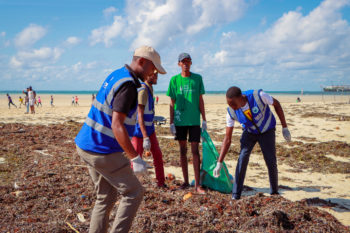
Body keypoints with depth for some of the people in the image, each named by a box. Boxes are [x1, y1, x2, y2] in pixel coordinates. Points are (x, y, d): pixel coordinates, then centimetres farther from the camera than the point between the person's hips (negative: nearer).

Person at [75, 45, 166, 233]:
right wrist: (136, 159, -24)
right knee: (133, 192, 3)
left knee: (106, 196, 18)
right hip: (103, 152, -10)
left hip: (87, 145, 10)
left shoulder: (116, 75, 11)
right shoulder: (128, 85, -19)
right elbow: (117, 125, -26)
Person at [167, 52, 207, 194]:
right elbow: (172, 103, 4)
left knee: (195, 151, -2)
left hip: (194, 120, -1)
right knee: (182, 150, 9)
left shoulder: (197, 78, 3)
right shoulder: (174, 80, 3)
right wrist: (171, 123, 0)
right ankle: (185, 181, 21)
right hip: (179, 120, 1)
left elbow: (200, 101, 5)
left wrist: (204, 120, 2)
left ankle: (197, 185, 1)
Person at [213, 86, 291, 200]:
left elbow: (276, 104, -14)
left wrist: (285, 128, -13)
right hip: (249, 132, 1)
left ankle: (274, 192, 19)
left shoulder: (258, 95, -34)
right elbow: (227, 139, -21)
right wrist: (219, 163, -24)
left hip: (267, 131, -1)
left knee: (271, 161, -5)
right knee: (243, 157, -19)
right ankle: (235, 195, -12)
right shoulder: (231, 112, -26)